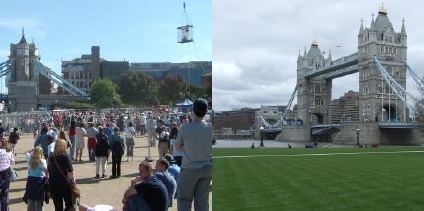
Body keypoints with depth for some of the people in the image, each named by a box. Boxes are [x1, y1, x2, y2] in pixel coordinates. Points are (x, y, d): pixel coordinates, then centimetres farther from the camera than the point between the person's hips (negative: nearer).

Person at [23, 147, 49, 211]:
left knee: (30, 199, 16)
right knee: (38, 201, 4)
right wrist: (47, 178, -9)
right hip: (39, 180, -5)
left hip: (30, 179, 5)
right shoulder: (42, 161, -12)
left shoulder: (30, 159, 2)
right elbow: (46, 171, -22)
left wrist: (33, 149, 16)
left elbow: (26, 152, 24)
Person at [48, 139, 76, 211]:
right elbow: (70, 172, -15)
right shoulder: (66, 157, -11)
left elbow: (48, 171, 7)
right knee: (70, 205, 10)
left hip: (53, 184, 5)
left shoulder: (51, 157, 3)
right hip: (64, 184, -4)